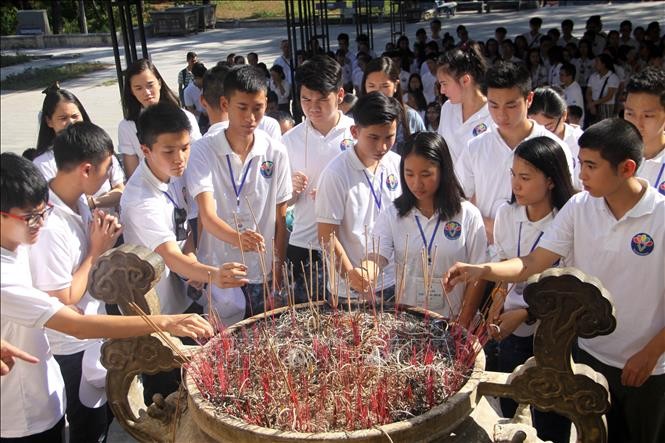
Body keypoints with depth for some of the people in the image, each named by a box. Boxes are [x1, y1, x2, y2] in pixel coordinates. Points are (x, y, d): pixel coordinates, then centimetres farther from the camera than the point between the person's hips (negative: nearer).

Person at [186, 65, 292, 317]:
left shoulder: (276, 153, -3)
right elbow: (207, 214, -20)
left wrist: (278, 268, 1)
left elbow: (280, 217, 3)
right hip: (216, 271, -1)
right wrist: (237, 238, -38)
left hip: (261, 273, 2)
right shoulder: (204, 151, -9)